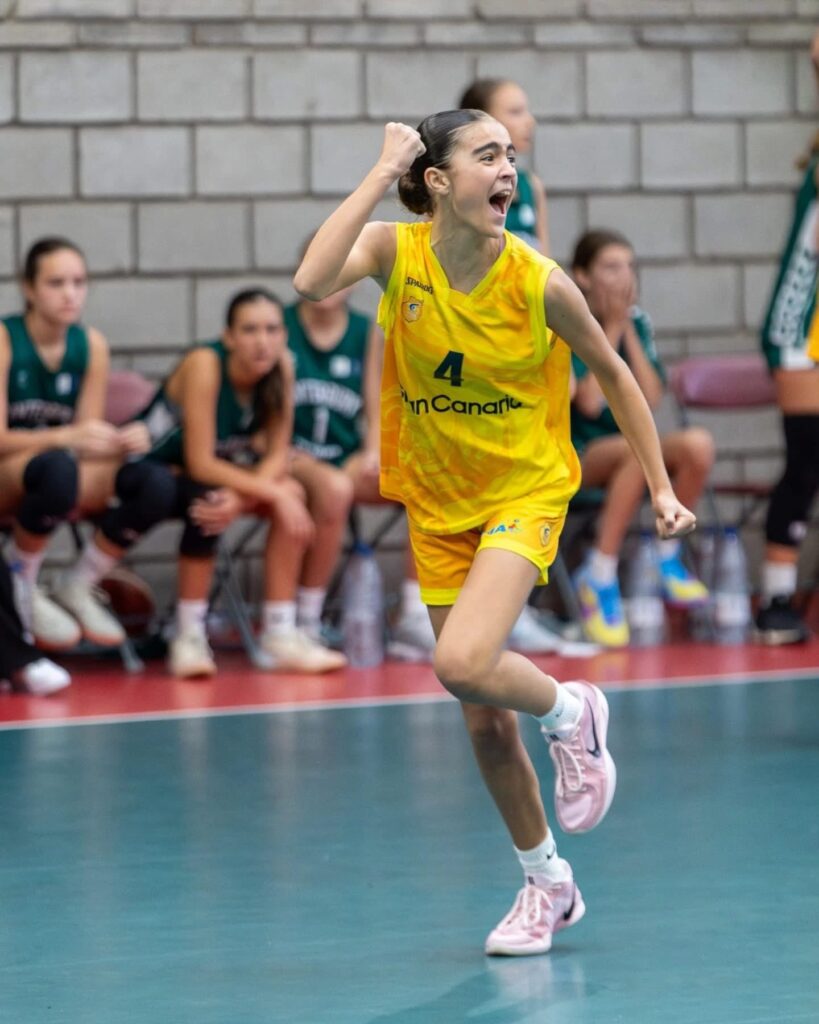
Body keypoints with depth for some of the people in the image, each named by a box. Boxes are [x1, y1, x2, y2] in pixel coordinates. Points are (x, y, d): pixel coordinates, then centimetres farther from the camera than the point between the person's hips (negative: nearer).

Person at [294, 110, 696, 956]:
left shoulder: (538, 281, -17)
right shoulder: (398, 252, -13)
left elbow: (613, 374, -1)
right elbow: (313, 282, -34)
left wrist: (660, 487, 0)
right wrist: (381, 173, -30)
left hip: (525, 489, -3)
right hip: (438, 504, 3)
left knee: (463, 663, -28)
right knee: (484, 722, 9)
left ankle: (571, 713, 5)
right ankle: (548, 886, 29)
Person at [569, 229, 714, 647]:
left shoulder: (637, 322, 5)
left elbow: (651, 398, -5)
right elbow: (589, 403, -20)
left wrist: (629, 330, -9)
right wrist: (610, 329, -14)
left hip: (625, 449, 5)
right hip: (573, 456, -5)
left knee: (698, 444, -24)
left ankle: (667, 558, -9)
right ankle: (600, 577, -31)